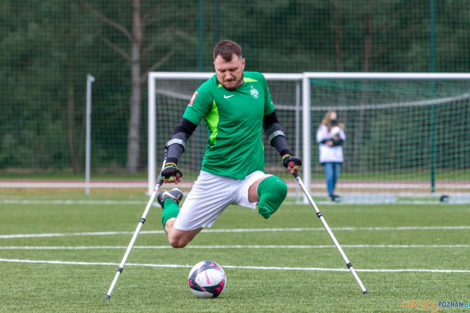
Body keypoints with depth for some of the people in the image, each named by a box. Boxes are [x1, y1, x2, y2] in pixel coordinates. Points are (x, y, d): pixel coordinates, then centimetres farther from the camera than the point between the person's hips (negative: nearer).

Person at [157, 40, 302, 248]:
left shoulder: (258, 82, 6)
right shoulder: (208, 91, -9)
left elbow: (270, 122, 22)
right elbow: (183, 130, -9)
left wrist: (285, 155, 13)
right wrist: (171, 162, -24)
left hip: (251, 176, 2)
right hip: (215, 178, -2)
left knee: (277, 188, -35)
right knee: (177, 239, 4)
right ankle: (170, 201, 36)